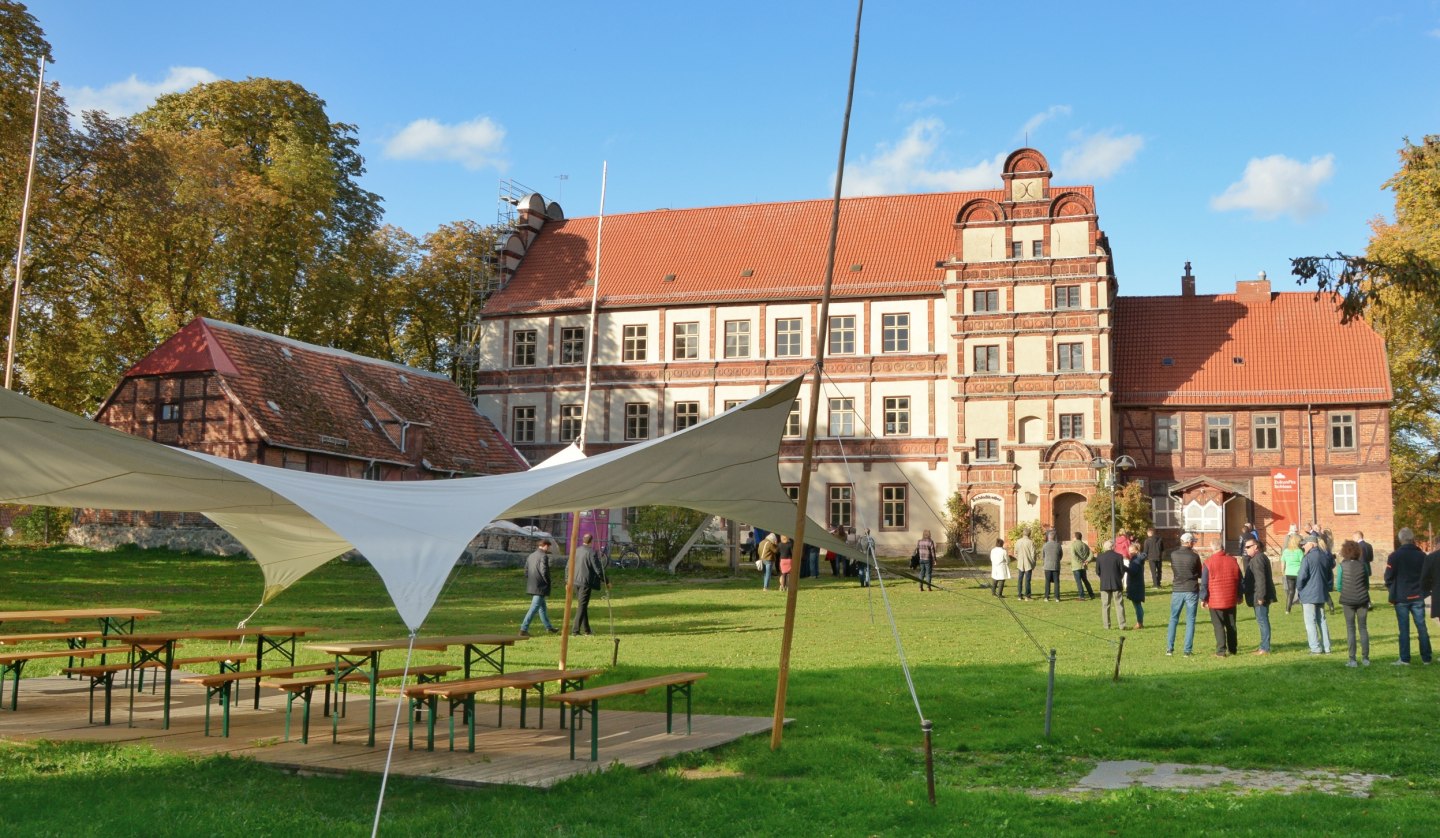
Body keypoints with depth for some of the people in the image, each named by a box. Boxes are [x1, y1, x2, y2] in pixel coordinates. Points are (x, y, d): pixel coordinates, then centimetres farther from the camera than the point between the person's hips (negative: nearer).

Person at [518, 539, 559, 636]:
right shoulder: (544, 556, -15)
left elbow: (526, 571, 12)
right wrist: (548, 582, -7)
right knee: (534, 609, -6)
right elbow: (544, 571, -21)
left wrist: (530, 582, 16)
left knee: (542, 607, 20)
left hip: (531, 587, 9)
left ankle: (548, 627, 30)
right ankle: (523, 629, -9)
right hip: (540, 587, -9)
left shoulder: (530, 556, 11)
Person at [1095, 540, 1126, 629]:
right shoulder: (1118, 556, -7)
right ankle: (1122, 625, 3)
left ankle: (1106, 625, 5)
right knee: (1119, 604, 6)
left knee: (1105, 605, 6)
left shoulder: (1099, 557, -3)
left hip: (1104, 584, 1)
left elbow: (1097, 571, 1)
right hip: (1116, 584, -1)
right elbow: (1122, 570, -3)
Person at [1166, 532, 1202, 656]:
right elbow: (1200, 574, 3)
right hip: (1191, 591, -2)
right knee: (1190, 620, 4)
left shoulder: (1173, 554, -3)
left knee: (1173, 619, 12)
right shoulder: (1194, 556, -8)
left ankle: (1169, 648, 7)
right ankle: (1187, 650, 2)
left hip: (1177, 590, 2)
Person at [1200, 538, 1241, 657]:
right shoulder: (1232, 561, 3)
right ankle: (1232, 649, 21)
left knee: (1218, 625, 0)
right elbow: (1239, 579, 10)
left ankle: (1221, 651, -3)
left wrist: (1203, 598, -1)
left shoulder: (1208, 563, -11)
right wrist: (1239, 596, 20)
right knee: (1231, 625, 15)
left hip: (1215, 600, -4)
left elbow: (1204, 583, -9)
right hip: (1231, 599, 4)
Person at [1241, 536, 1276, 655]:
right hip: (1261, 596, 11)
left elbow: (1260, 579, -23)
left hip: (1259, 596, -11)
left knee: (1262, 621, -7)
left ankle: (1265, 648, -4)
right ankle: (1264, 646, 22)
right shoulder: (1261, 557, 17)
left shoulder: (1258, 559, -17)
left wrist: (1260, 596, -24)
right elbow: (1248, 572, 20)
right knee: (1262, 621, 15)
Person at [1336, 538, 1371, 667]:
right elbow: (1367, 583, 4)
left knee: (1351, 629, 3)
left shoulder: (1343, 566, -9)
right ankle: (1365, 658, 10)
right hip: (1362, 599, 2)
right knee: (1363, 628, 10)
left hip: (1348, 600, -2)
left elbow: (1339, 585, -5)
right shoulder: (1363, 565, -3)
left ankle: (1352, 659, 1)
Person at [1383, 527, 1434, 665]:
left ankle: (1405, 659, 1)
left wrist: (1393, 591, 10)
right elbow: (1429, 576, 5)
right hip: (1418, 597, 3)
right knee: (1422, 627, 9)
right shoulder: (1422, 556, 0)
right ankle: (1426, 658, 12)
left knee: (1404, 629, 1)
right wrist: (1423, 590, 17)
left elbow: (1388, 577, -8)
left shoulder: (1395, 556, -10)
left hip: (1401, 598, -3)